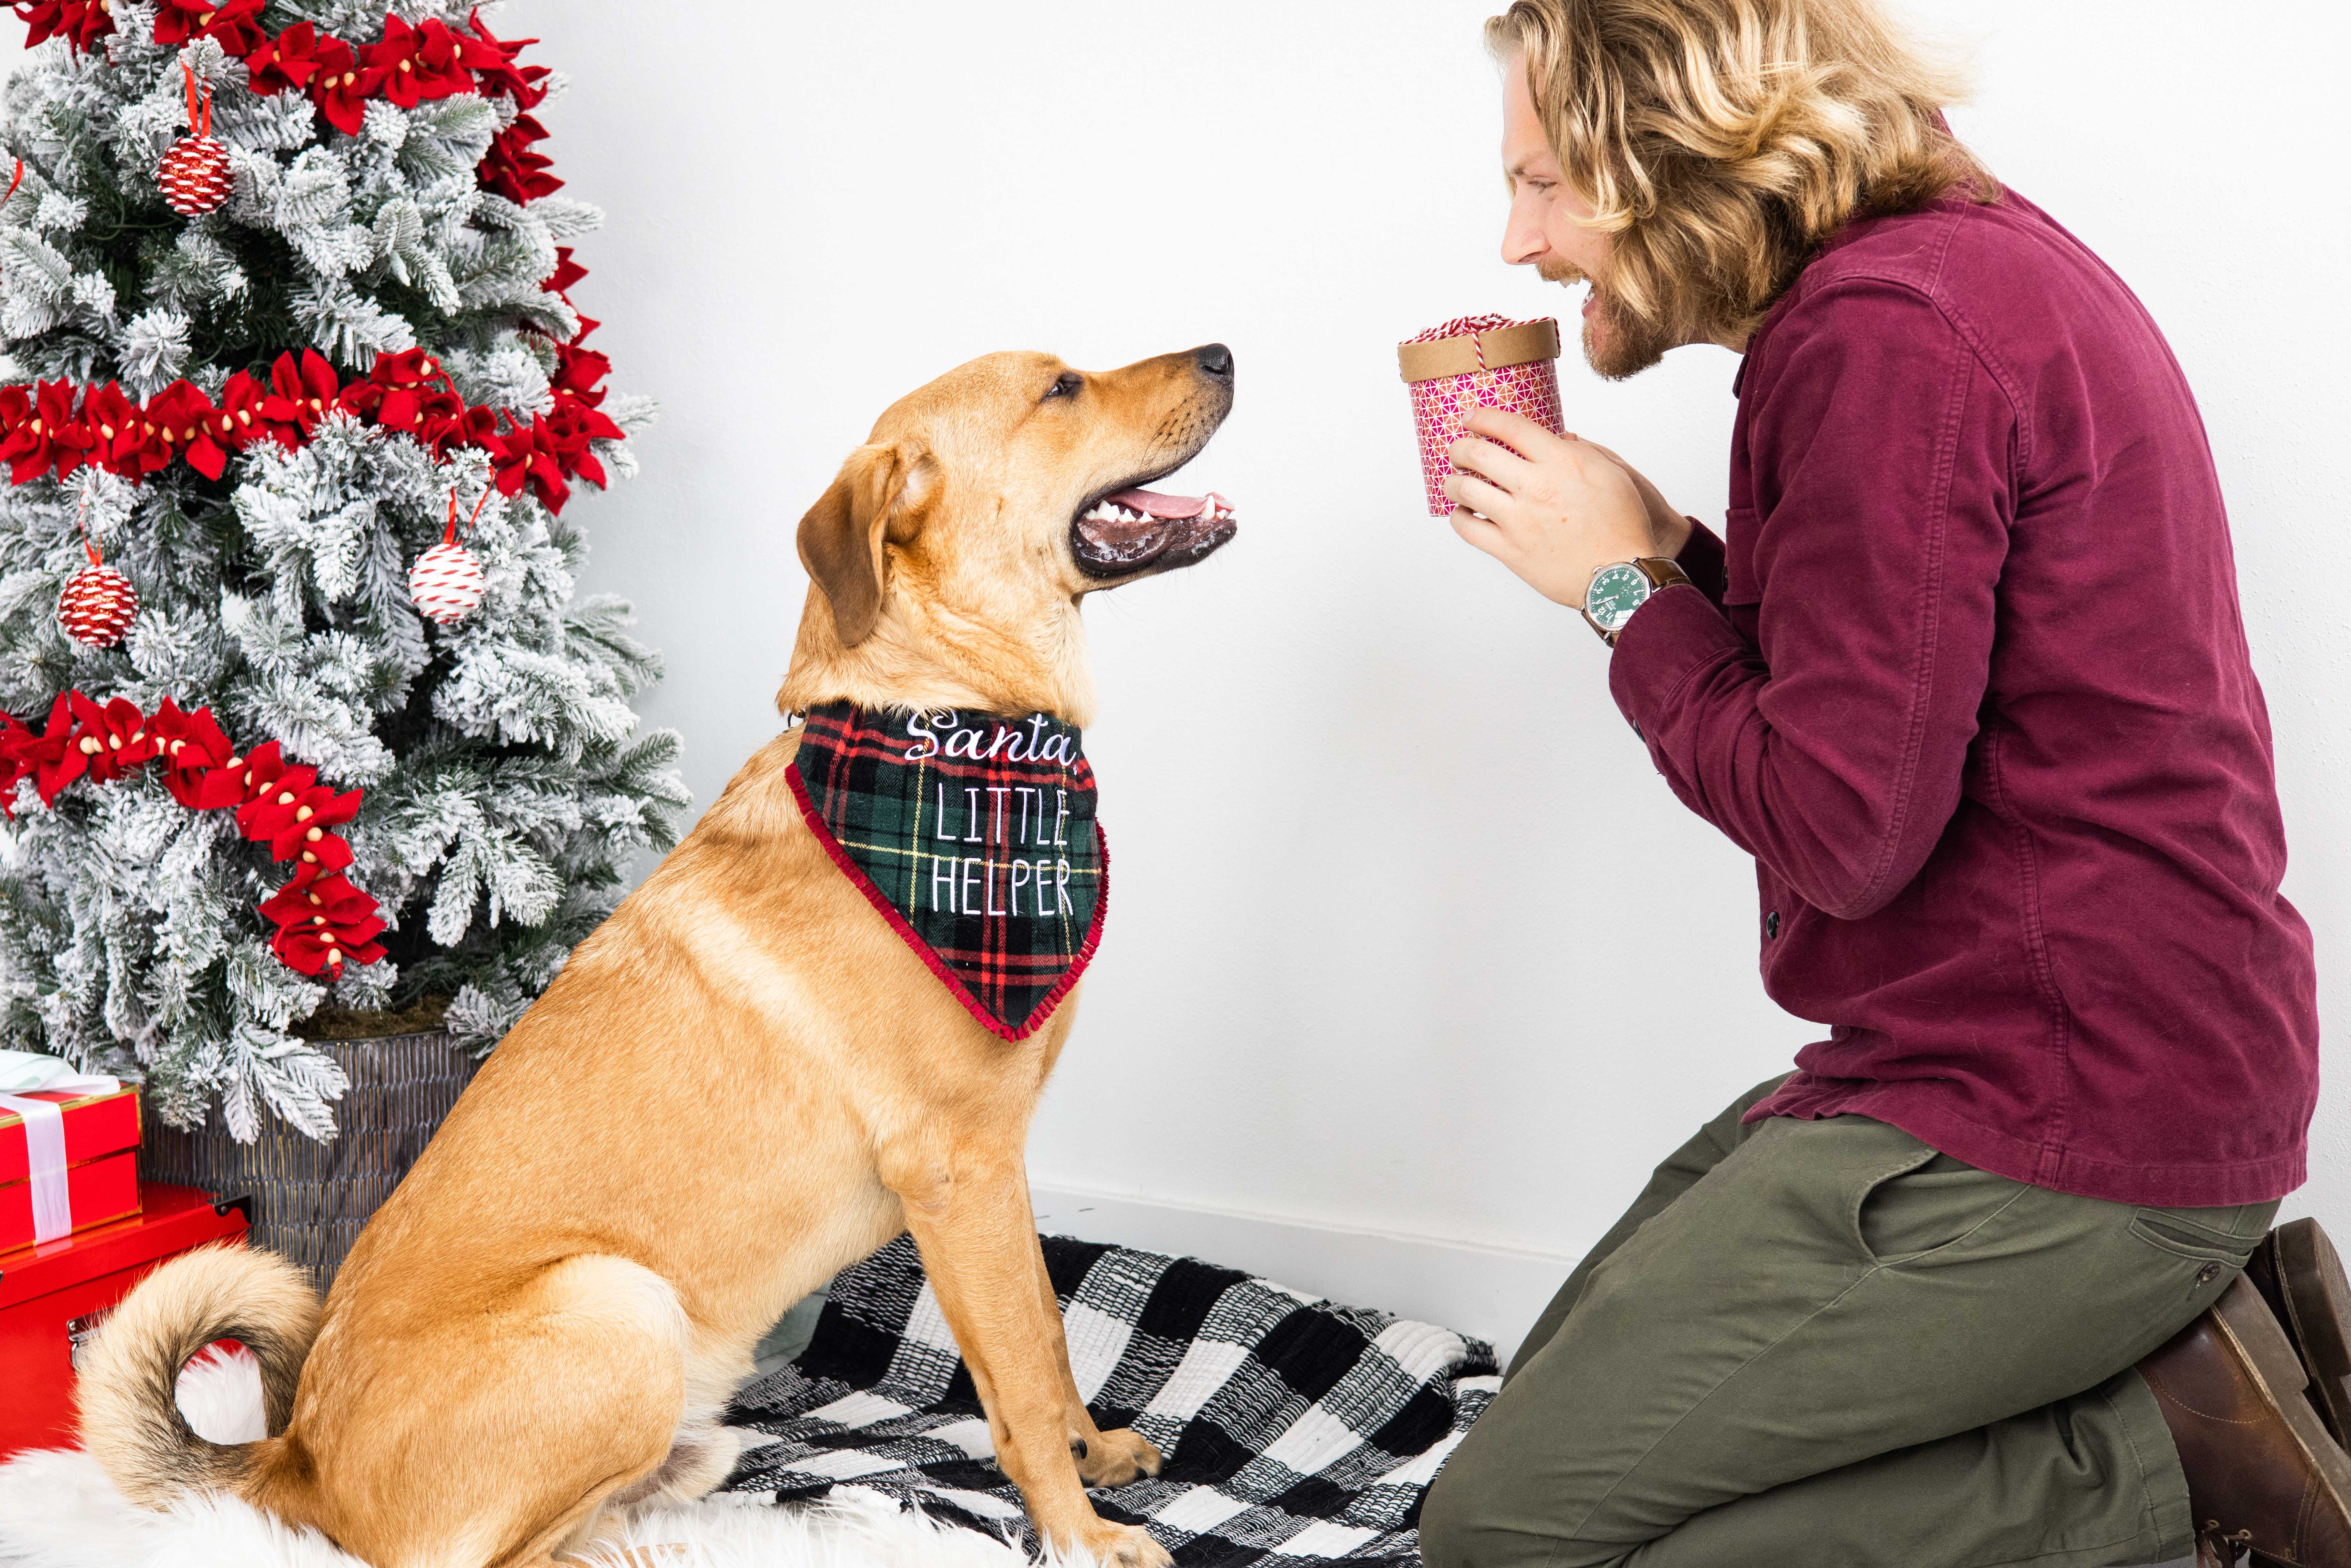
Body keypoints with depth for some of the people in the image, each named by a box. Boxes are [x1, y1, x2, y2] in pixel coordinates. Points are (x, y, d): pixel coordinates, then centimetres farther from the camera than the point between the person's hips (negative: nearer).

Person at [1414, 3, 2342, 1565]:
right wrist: (1678, 558, 5)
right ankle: (2162, 1354, 11)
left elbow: (1844, 826, -22)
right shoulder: (1972, 261, 13)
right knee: (1561, 1402, 18)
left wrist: (1623, 586, -8)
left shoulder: (1885, 334, -20)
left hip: (2049, 1127, -11)